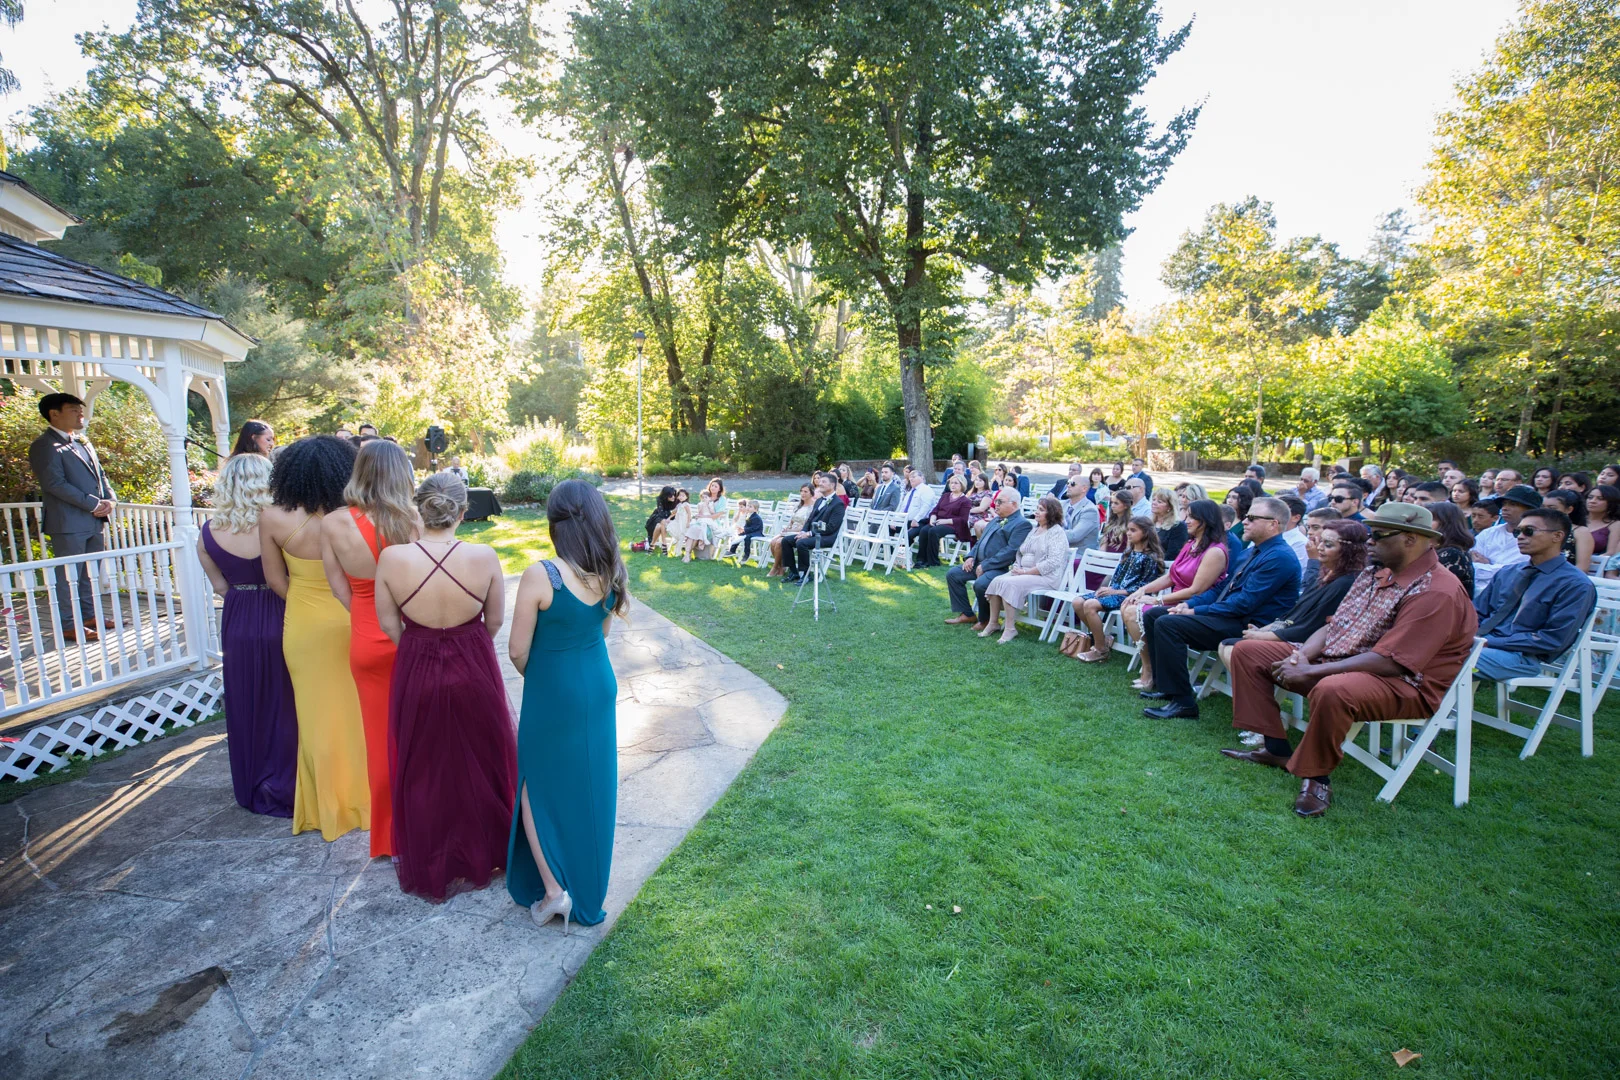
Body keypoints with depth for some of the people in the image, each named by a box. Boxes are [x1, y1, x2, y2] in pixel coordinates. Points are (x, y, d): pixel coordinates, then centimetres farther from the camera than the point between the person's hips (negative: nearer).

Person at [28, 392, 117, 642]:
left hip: (96, 520, 7)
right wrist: (94, 504, -17)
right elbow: (55, 484, -16)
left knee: (90, 573, 14)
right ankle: (67, 626, 5)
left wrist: (110, 499, 1)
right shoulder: (44, 446, -8)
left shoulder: (81, 441, 17)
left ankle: (89, 615, 24)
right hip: (69, 523, -7)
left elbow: (100, 474, 19)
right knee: (68, 575, -1)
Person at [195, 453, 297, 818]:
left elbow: (220, 585, 5)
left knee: (244, 707, 17)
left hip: (236, 625, 4)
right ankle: (282, 789, 20)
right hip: (278, 621, -4)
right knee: (282, 706, 10)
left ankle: (250, 789, 32)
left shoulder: (208, 532, -4)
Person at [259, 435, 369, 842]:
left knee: (318, 714, 15)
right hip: (349, 622, -1)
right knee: (356, 710, 15)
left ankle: (327, 806, 28)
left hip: (304, 625, 1)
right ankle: (362, 797, 28)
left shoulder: (273, 518, -12)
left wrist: (305, 602, 11)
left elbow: (276, 579, -4)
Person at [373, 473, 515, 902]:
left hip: (416, 674, 1)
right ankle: (483, 857, 39)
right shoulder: (484, 556, -17)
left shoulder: (392, 558, -15)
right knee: (479, 765, 20)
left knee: (422, 772, 20)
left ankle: (428, 869, 38)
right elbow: (495, 621, -5)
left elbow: (389, 624, -4)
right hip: (475, 673, 0)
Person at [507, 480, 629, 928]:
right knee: (591, 784, 21)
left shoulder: (540, 576, -23)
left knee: (539, 785, 17)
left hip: (553, 694, -5)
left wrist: (534, 676, 6)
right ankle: (588, 889, 39)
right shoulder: (609, 572, -6)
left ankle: (553, 889, 16)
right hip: (599, 687, 6)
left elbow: (518, 650, -14)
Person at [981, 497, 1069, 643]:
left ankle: (1010, 628, -21)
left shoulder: (1056, 532, -8)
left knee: (1009, 584, -28)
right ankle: (992, 623, -9)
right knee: (997, 581, -15)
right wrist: (1017, 566, -1)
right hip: (1025, 572, 8)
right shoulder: (1034, 530, 18)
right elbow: (1020, 552, 21)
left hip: (1046, 577, -8)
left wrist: (1026, 572, -18)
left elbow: (1053, 562, -18)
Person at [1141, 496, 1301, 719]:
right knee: (1153, 615, 5)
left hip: (1247, 625, -10)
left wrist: (1195, 612, -17)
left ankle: (1182, 702, -19)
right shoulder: (1257, 551, 17)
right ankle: (1164, 685, 9)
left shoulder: (1279, 557, -16)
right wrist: (1189, 604, 6)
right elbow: (1225, 587, 20)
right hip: (1230, 616, 10)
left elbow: (1245, 603, -22)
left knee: (1167, 624, -26)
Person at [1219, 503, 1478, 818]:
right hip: (1336, 662, 9)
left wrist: (1310, 671, -25)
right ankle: (1276, 748, 3)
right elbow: (1335, 624, 13)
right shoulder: (1375, 573, 10)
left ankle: (1317, 778, -17)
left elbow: (1388, 661, -26)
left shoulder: (1437, 592, -19)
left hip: (1402, 685, -9)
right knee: (1247, 652, 3)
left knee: (1332, 690, -43)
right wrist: (1303, 654, -8)